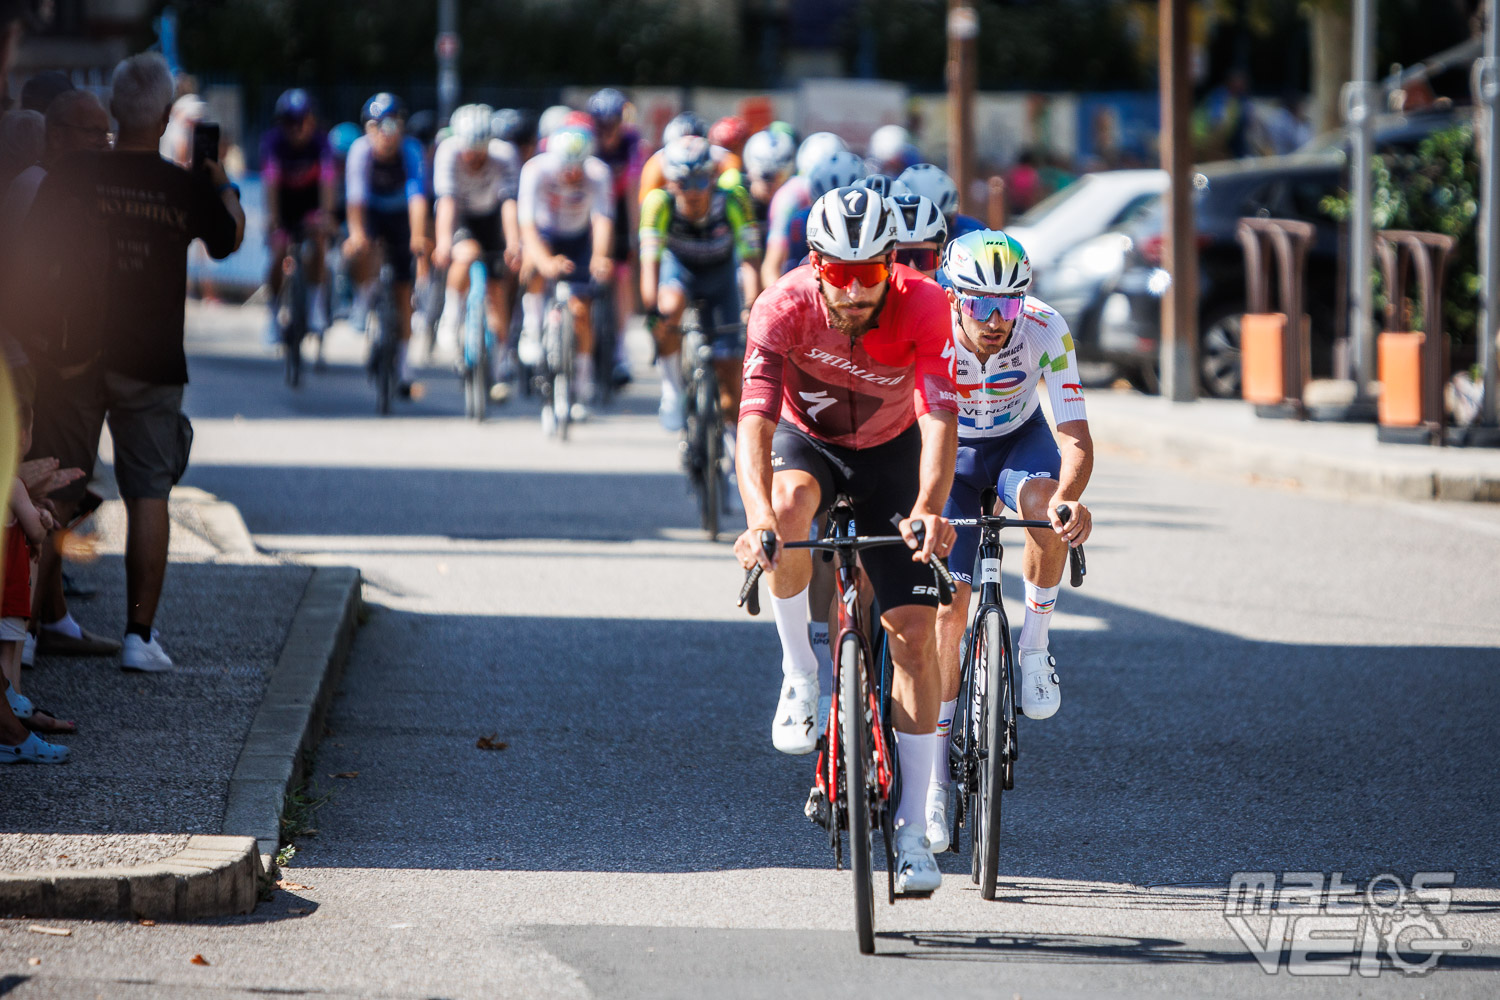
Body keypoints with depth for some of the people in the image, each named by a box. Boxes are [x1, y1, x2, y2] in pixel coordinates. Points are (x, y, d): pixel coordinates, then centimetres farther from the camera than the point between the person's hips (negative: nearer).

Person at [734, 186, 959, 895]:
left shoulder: (923, 307, -30)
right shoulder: (783, 308, -31)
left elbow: (939, 417, -41)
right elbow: (755, 420, -41)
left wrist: (928, 508, -59)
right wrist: (759, 517, -58)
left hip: (890, 452, 0)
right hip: (806, 440, 0)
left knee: (915, 634, -9)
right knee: (789, 506, -38)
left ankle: (913, 831, -2)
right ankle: (798, 672, -15)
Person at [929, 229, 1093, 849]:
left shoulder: (1046, 331, -30)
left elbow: (1075, 435, -34)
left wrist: (1069, 498, -55)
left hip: (1020, 439, 0)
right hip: (950, 450, 0)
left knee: (1048, 506, -36)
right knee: (949, 602, -10)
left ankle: (1034, 648, -12)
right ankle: (934, 780, -2)